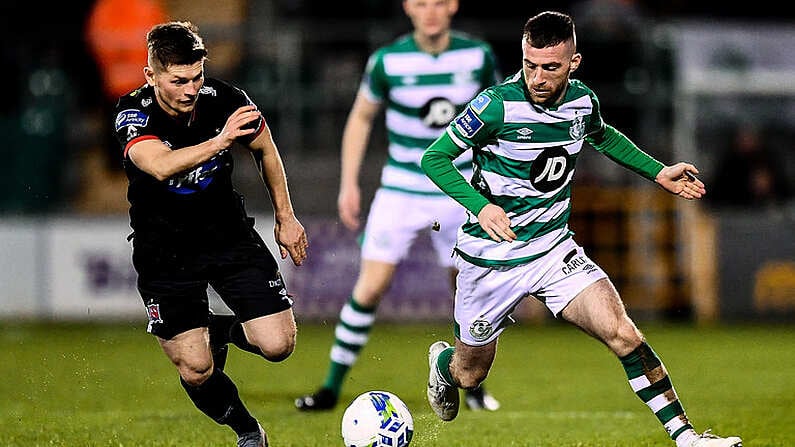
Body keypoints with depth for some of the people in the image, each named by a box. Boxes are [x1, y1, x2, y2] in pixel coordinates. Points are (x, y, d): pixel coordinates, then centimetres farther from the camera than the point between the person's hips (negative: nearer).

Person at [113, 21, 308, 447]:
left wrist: (285, 217, 11)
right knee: (195, 371, -5)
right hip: (164, 249, -2)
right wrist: (220, 142, -54)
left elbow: (265, 149, 7)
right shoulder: (133, 113, -21)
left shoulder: (225, 100, -14)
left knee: (277, 345, -10)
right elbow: (161, 166, -42)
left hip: (229, 234, 2)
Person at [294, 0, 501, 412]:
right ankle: (332, 386, -1)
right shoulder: (388, 61, -10)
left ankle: (471, 385, 25)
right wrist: (349, 183, 0)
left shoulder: (478, 56, -6)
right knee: (370, 286, -10)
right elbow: (361, 117, 4)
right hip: (400, 189, -1)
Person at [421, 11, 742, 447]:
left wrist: (659, 173, 15)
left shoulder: (583, 101, -4)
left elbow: (603, 137, 21)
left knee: (622, 333, -18)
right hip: (490, 259, -3)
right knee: (470, 374, 13)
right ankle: (443, 361, 51)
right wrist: (480, 205, -31)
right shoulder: (498, 104, -22)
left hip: (554, 248, 3)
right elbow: (434, 158, -16)